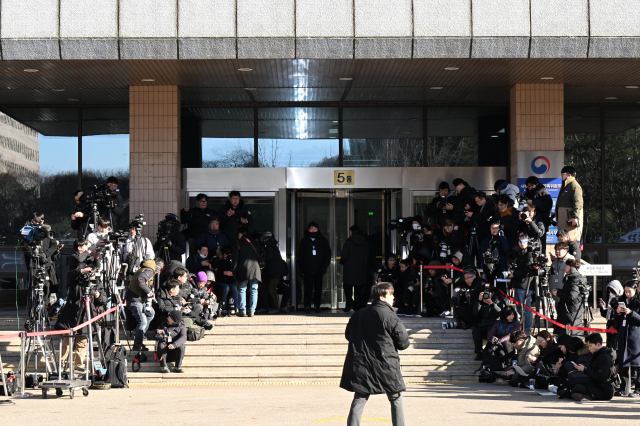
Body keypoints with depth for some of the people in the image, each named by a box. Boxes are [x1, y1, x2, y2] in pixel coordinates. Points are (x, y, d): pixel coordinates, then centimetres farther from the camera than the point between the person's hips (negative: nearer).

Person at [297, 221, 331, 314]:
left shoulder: (322, 240, 8)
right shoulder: (304, 241, 8)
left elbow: (328, 254, 9)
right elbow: (300, 256, 10)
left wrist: (325, 265, -4)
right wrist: (300, 269, 2)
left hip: (319, 269, 1)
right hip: (307, 269, -1)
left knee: (318, 288, 6)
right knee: (308, 287, -12)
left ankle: (317, 305, 15)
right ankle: (307, 305, -17)